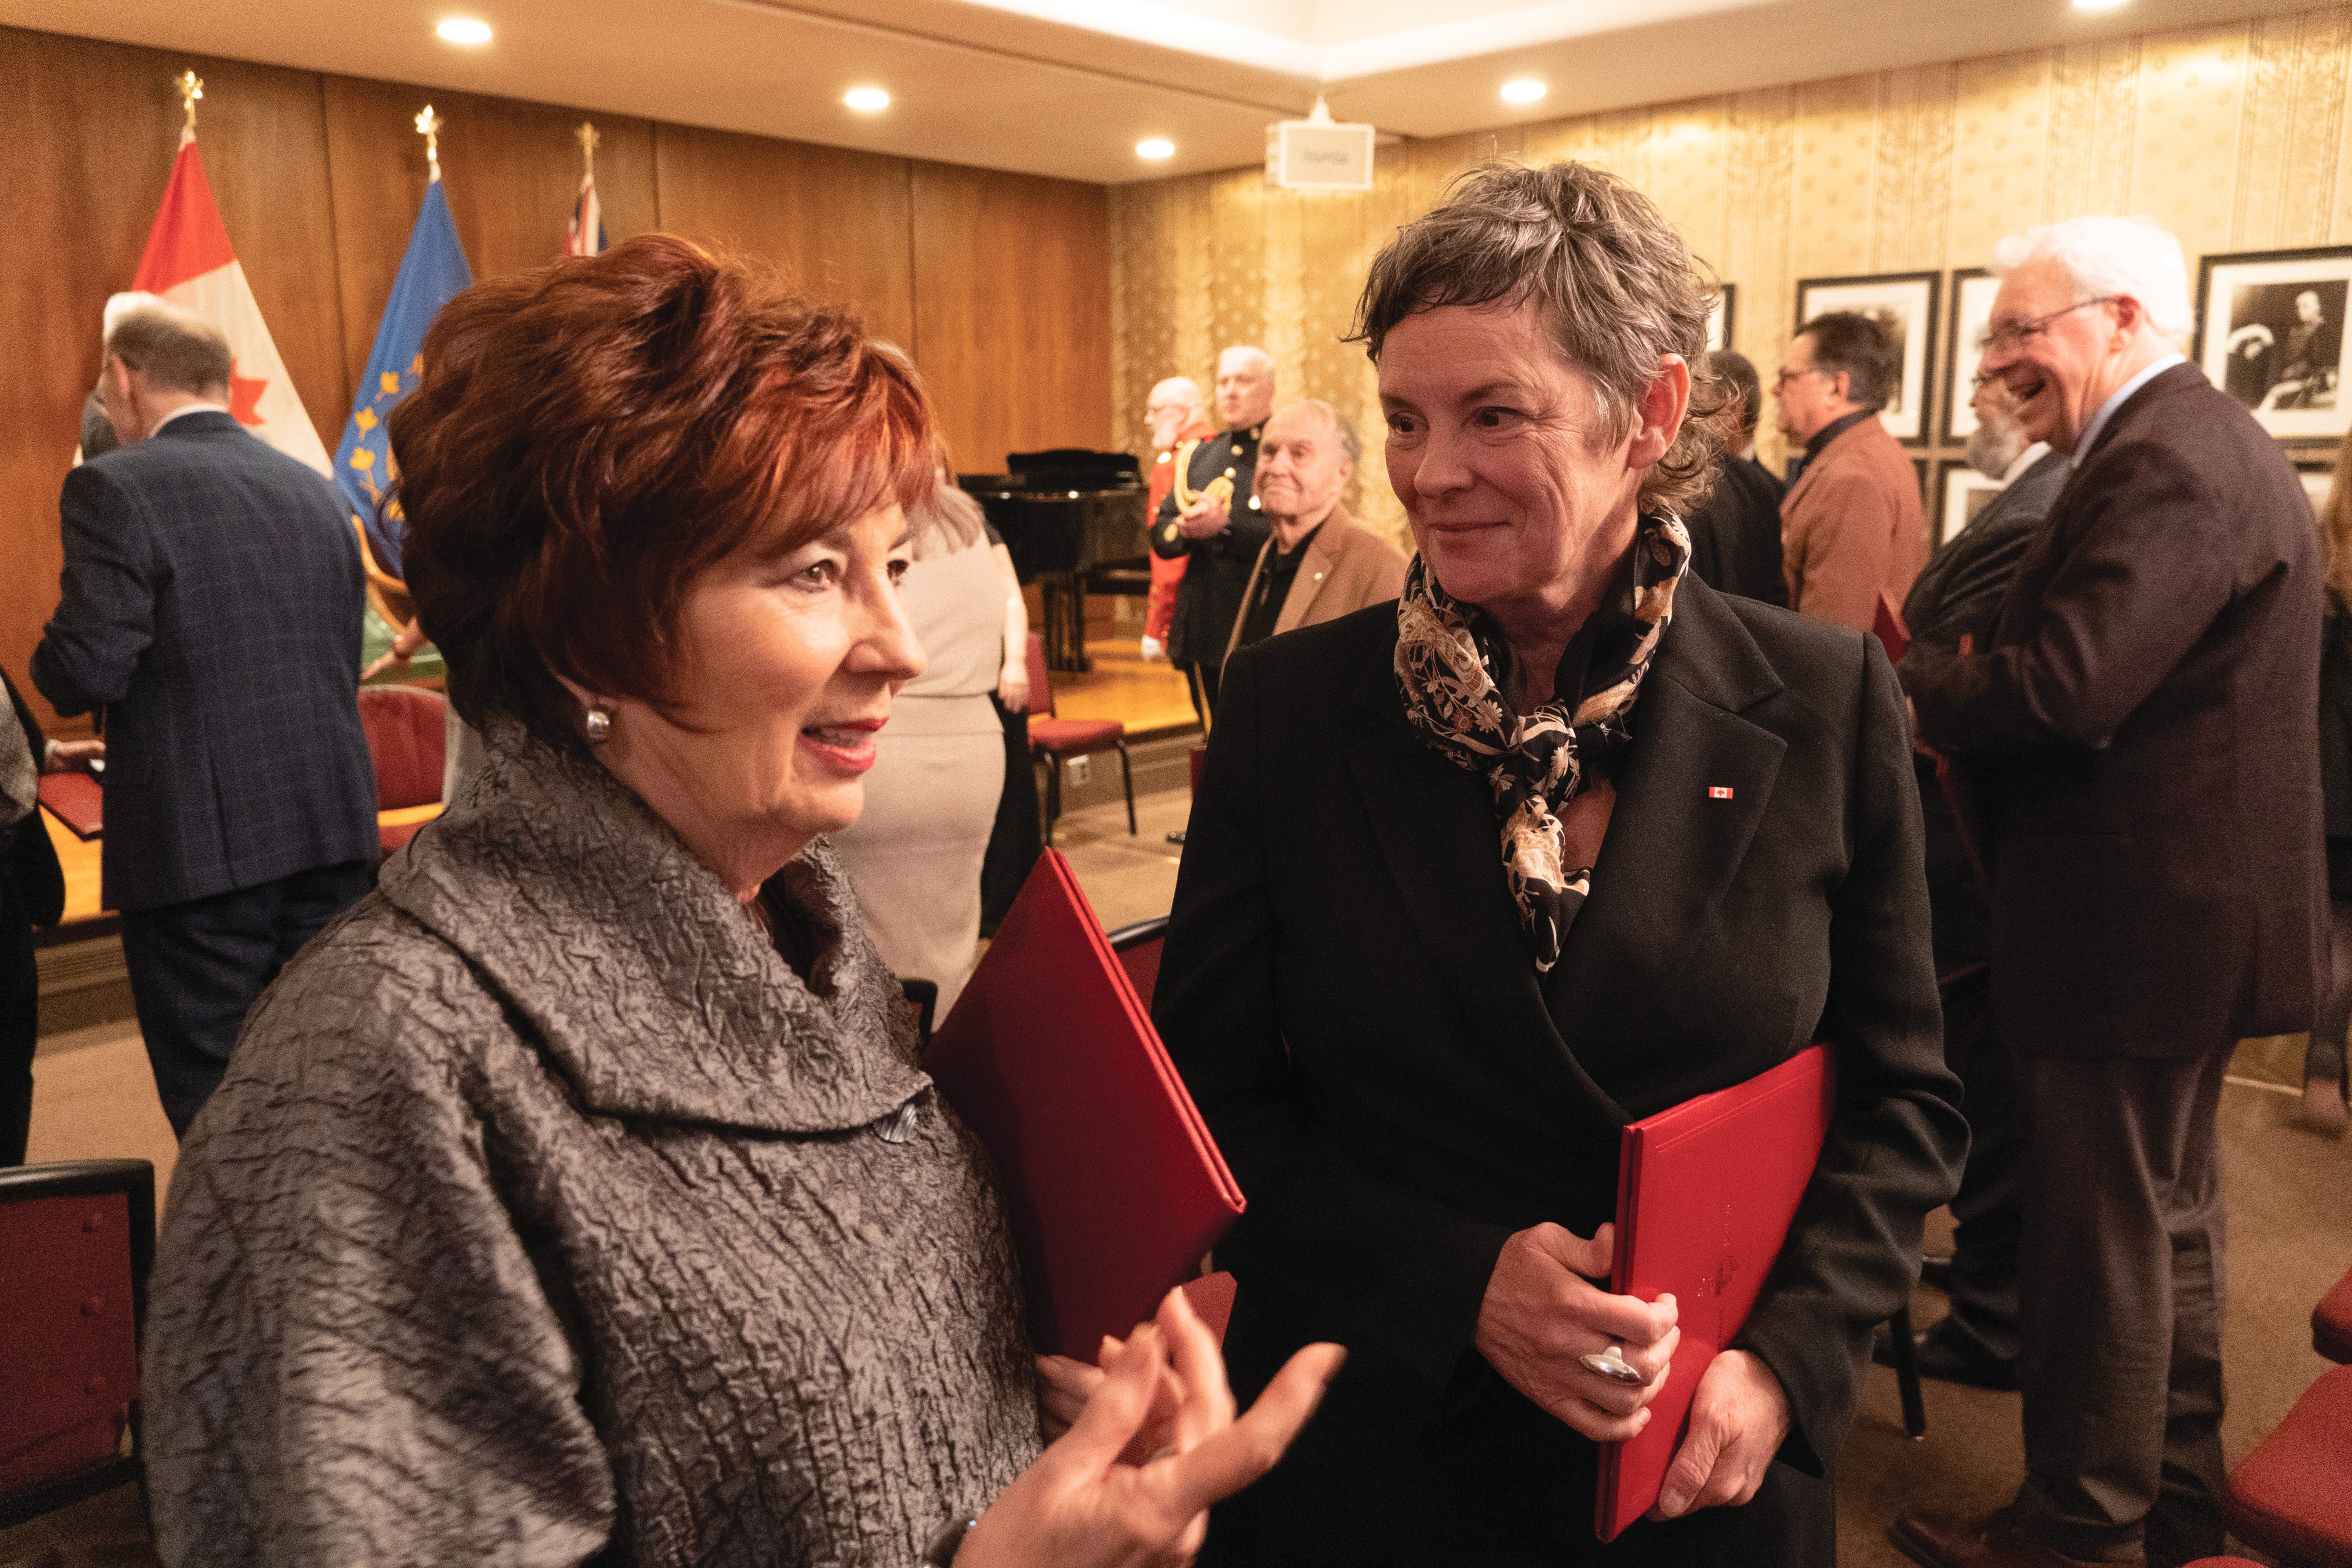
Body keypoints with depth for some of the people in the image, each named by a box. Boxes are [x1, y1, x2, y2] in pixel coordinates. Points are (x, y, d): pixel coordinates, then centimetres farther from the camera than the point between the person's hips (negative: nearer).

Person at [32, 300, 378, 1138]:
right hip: (333, 828, 6)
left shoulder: (115, 487, -9)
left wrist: (51, 661, 8)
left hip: (200, 843, -6)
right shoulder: (313, 489, 11)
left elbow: (90, 670, -14)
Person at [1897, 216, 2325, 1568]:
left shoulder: (2165, 463, -20)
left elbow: (2064, 690, -29)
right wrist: (1969, 681, -1)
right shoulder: (2205, 442, 14)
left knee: (2101, 1237, 3)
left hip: (2142, 926, -11)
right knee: (2168, 1214, 22)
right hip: (2198, 911, 11)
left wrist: (1913, 696, -12)